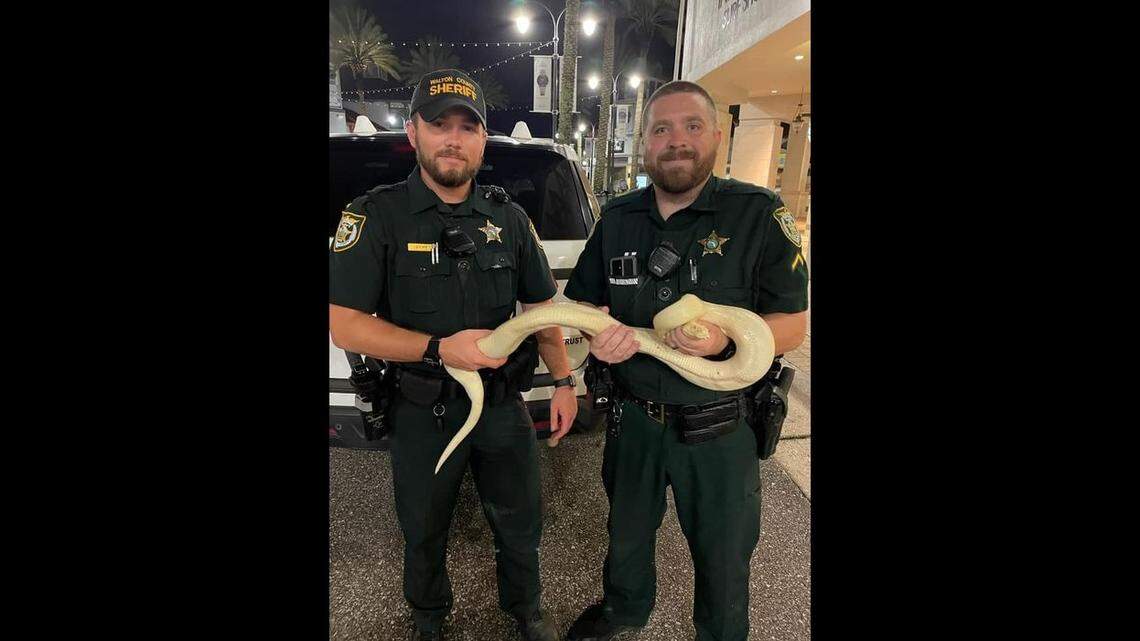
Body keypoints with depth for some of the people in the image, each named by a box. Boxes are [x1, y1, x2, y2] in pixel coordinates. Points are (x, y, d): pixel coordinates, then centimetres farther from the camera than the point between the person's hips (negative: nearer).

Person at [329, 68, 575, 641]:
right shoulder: (376, 216, -11)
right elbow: (344, 325, -14)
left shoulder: (509, 218, 1)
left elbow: (541, 306, 8)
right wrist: (440, 349, -26)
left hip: (503, 406, 3)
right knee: (424, 535, 21)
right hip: (422, 415, -2)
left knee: (521, 526, 20)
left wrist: (563, 381, 0)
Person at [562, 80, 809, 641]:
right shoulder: (617, 218, 2)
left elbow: (793, 324, -9)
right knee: (627, 533, 26)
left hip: (718, 430, -3)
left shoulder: (758, 214, -10)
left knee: (723, 557, 18)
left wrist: (727, 336, -29)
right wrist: (598, 334, -14)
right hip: (632, 419, 4)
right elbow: (579, 301, 9)